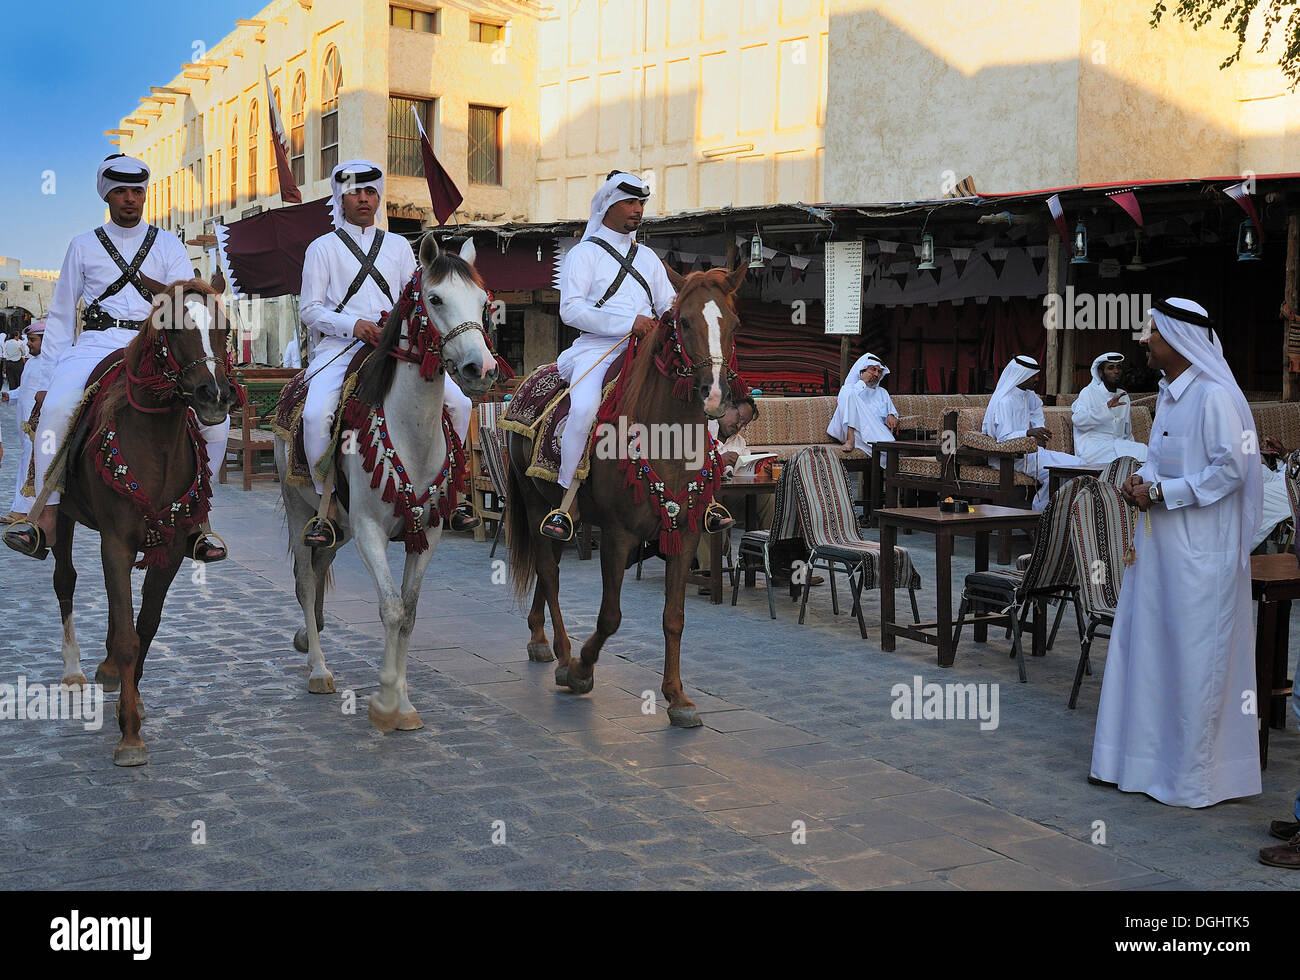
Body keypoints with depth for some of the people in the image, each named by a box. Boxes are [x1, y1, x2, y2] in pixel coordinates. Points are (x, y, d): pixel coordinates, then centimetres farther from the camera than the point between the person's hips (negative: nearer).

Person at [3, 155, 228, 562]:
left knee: (216, 417, -21)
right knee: (57, 407, -31)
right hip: (96, 345, 0)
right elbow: (60, 316, 17)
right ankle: (46, 517, -29)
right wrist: (47, 379, 8)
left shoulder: (169, 246, 15)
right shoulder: (84, 246, 16)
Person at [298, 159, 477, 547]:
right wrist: (354, 324, -15)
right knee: (317, 414, -30)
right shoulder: (322, 248, 9)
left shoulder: (398, 246, 19)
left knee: (458, 403, -13)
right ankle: (327, 509, -17)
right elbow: (310, 310, 2)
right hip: (339, 346, -3)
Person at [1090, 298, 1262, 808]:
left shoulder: (1215, 397, -15)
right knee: (1145, 643, 12)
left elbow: (1231, 469, -19)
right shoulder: (1169, 394, 13)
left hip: (1201, 551, -9)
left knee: (1197, 656, 0)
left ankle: (1196, 773, 11)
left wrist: (1162, 491, -18)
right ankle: (1145, 755, 23)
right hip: (1160, 543, 9)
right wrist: (1141, 478, 3)